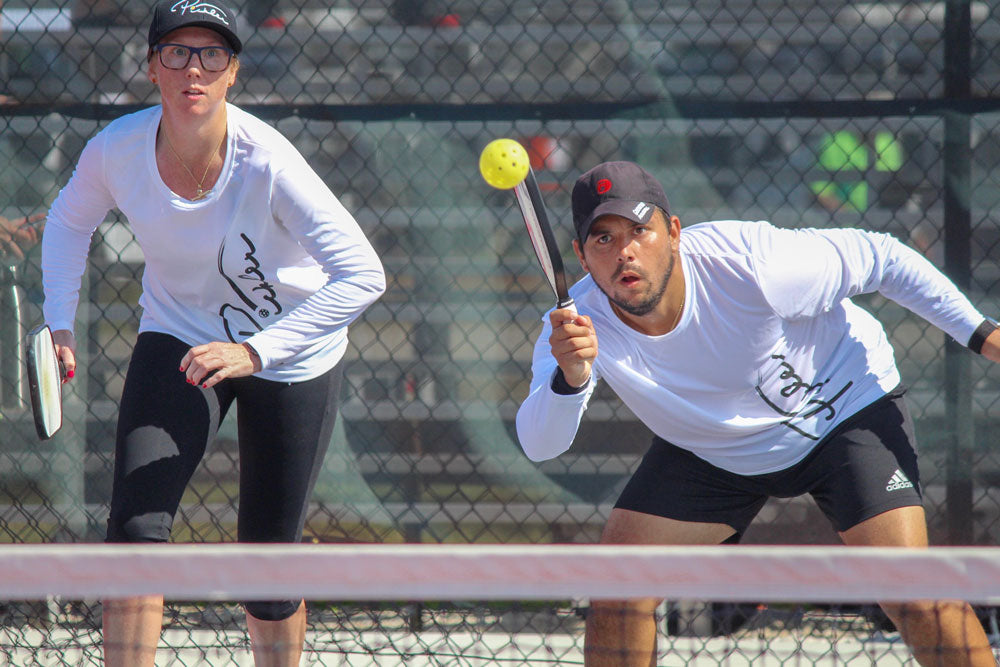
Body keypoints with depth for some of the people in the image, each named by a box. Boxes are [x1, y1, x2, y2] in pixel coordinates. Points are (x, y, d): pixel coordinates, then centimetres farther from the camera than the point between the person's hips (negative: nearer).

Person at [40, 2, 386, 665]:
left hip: (293, 355, -2)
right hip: (178, 338, 2)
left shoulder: (267, 163, -30)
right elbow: (71, 220, 6)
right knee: (135, 531, -17)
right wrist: (60, 324, -6)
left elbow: (363, 275, -35)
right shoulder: (117, 149, -18)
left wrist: (254, 352, -40)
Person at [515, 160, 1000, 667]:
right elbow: (540, 445, -37)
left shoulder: (747, 264, -34)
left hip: (842, 410, -3)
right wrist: (569, 378, -58)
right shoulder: (576, 327, -26)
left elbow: (882, 257, -18)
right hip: (708, 451, 3)